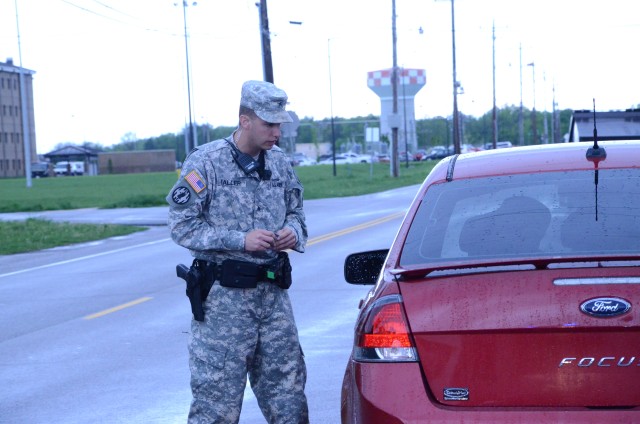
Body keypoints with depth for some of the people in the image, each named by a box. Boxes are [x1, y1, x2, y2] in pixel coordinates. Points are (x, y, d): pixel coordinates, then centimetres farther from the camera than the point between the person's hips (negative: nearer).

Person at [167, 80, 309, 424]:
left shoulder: (280, 163, 9)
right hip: (224, 296, -6)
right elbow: (182, 225, -12)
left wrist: (293, 232, -3)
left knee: (287, 388, 10)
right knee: (217, 394, -2)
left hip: (273, 292, 6)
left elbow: (296, 211, 21)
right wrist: (240, 240, -20)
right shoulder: (205, 162, -9)